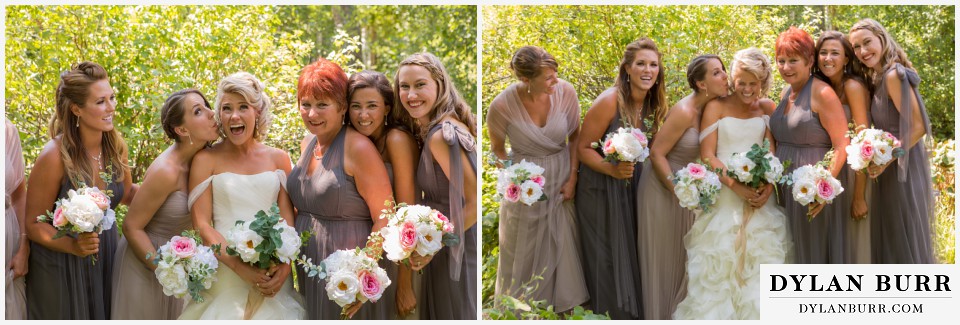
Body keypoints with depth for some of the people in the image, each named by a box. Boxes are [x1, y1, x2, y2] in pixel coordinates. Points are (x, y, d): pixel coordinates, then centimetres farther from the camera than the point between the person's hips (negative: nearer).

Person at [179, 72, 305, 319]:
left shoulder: (278, 159, 8)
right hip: (224, 276, -2)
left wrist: (285, 264, -13)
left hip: (271, 277, 2)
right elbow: (201, 224, -6)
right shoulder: (206, 160, 0)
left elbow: (288, 218, 4)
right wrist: (240, 267, -17)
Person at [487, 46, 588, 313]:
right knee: (524, 249, 15)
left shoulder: (566, 92, -20)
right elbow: (497, 149, -7)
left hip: (560, 177, 2)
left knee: (562, 244, 18)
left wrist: (572, 179, -4)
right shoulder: (502, 106, -25)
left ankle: (564, 301, 40)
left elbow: (574, 137, -3)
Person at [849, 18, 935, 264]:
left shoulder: (894, 75, -17)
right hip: (889, 171, 9)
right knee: (888, 241, 14)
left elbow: (918, 127, -20)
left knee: (905, 241, -1)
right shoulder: (878, 78, 11)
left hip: (903, 170, -9)